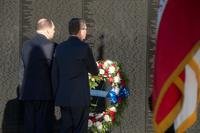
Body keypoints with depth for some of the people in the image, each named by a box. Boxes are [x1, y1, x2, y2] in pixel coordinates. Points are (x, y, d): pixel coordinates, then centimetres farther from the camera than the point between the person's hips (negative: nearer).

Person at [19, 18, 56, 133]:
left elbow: (23, 69, 11)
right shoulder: (51, 46, -11)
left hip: (28, 93, 6)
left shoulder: (26, 45, 7)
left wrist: (23, 89, 16)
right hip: (45, 93, -6)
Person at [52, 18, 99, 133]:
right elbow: (94, 71, -1)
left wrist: (56, 95, 16)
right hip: (80, 97, -6)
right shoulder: (84, 47, -10)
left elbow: (55, 74, 9)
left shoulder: (60, 48, 7)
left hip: (63, 97, 6)